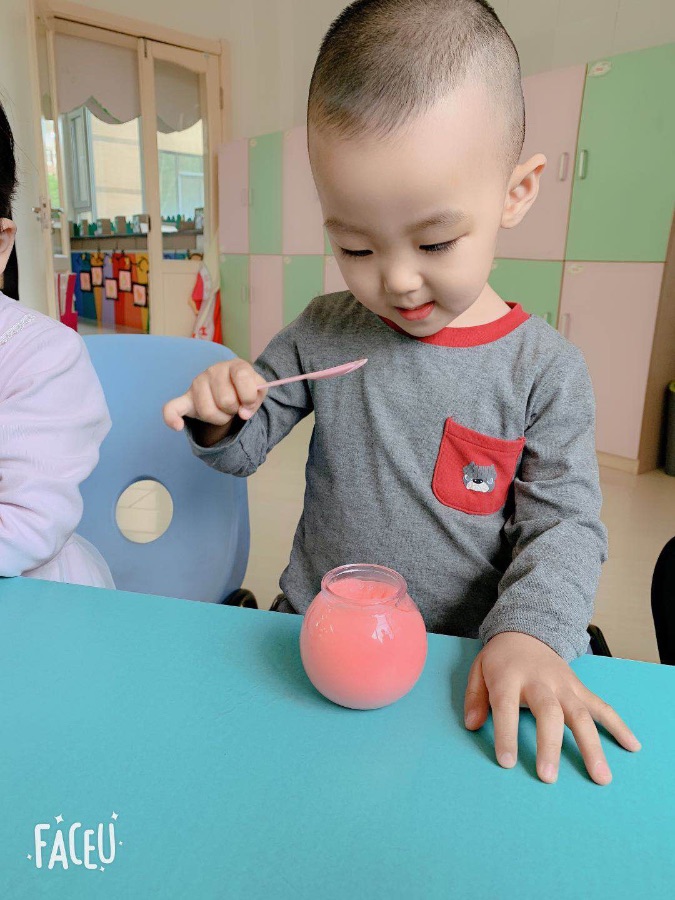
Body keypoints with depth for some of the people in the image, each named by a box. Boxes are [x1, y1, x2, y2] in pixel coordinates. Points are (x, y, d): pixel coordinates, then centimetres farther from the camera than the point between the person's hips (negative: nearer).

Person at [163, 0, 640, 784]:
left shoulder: (545, 369, -9)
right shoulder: (321, 335, -3)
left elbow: (564, 522, -6)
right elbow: (243, 451, 7)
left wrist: (529, 631, -22)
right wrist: (219, 416, -15)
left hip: (461, 666, -1)